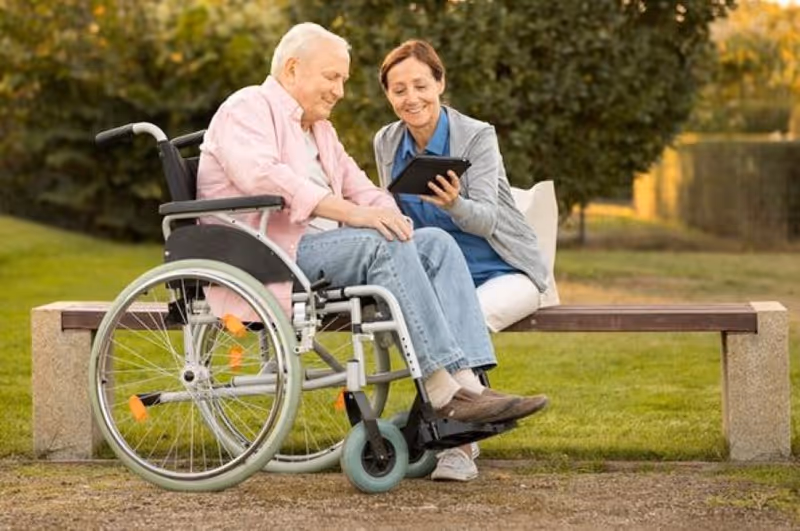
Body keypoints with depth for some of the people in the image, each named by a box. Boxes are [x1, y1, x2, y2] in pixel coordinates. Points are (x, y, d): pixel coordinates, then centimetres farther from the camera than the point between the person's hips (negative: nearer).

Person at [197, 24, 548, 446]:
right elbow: (265, 178, -21)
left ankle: (469, 384, -26)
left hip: (324, 248, 9)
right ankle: (443, 388, -32)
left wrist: (389, 216, -6)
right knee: (384, 246, -30)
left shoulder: (319, 129, 27)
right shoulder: (248, 109, -2)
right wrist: (352, 212, -30)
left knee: (436, 242, -11)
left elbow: (357, 186, 19)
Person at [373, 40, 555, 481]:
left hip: (505, 272, -4)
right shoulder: (387, 143, 2)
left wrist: (455, 204, -44)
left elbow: (486, 219, -22)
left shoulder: (476, 136, -13)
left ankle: (456, 444, -19)